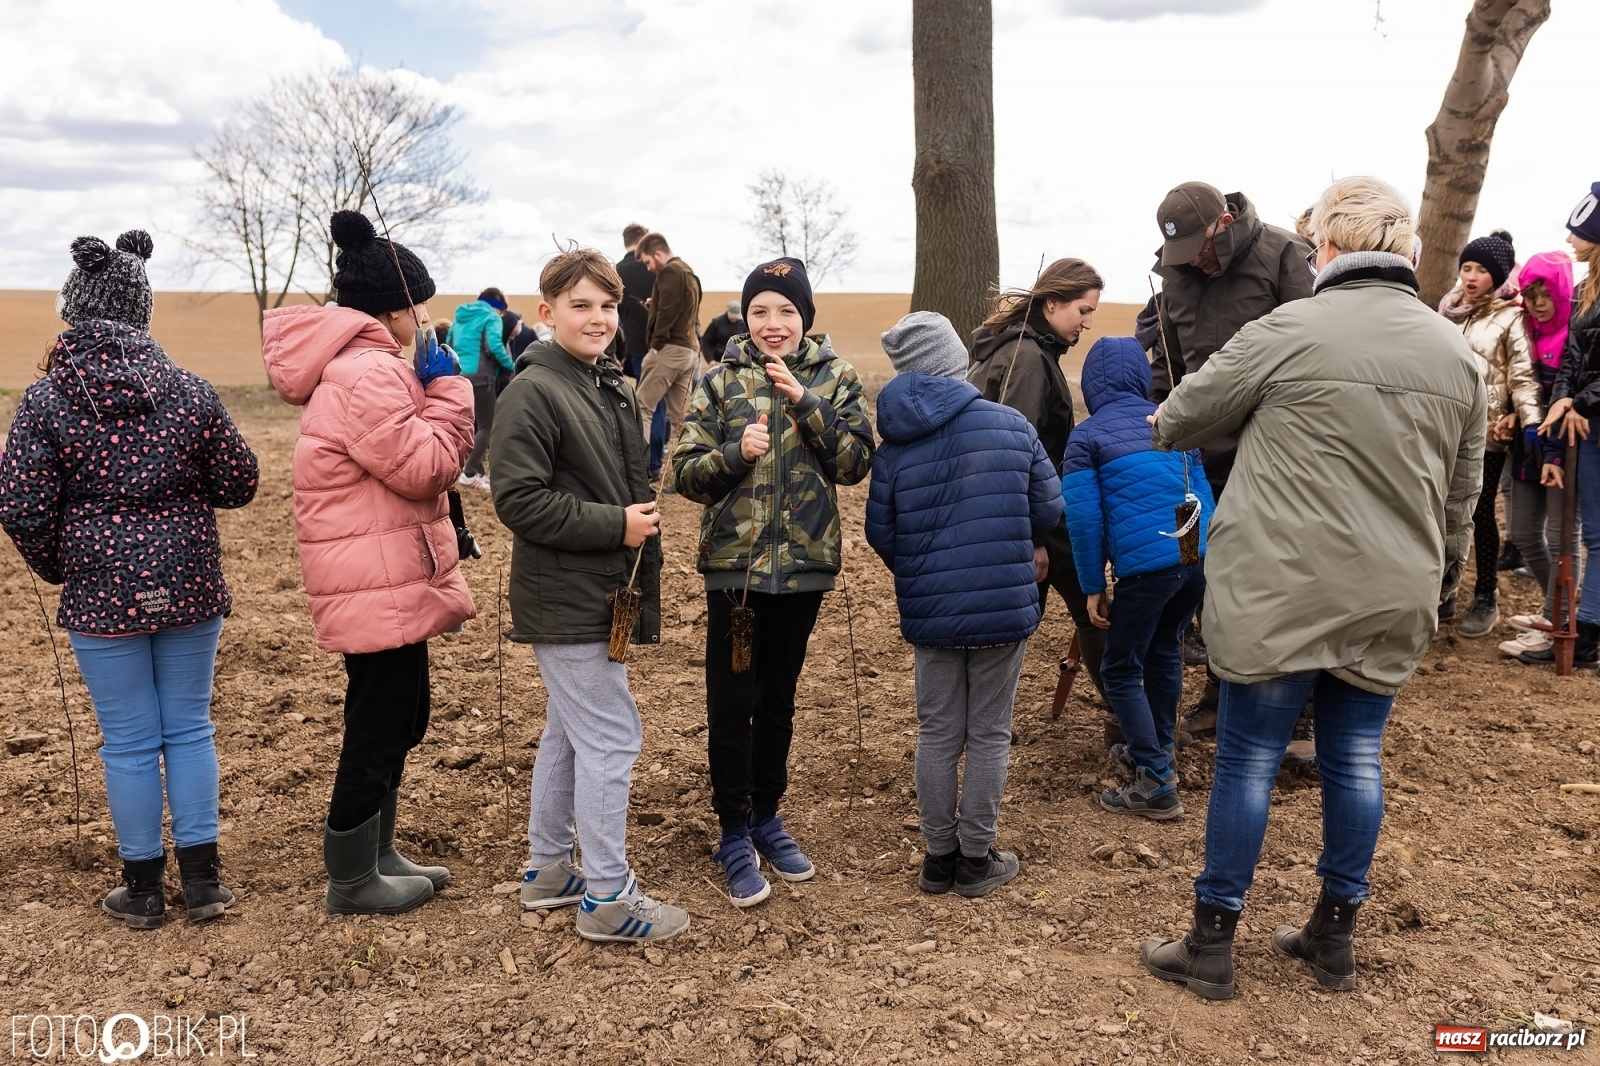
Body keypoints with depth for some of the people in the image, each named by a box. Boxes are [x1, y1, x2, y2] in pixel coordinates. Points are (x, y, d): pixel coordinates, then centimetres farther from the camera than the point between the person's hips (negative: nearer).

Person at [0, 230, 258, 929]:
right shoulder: (189, 390, -6)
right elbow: (238, 485, -1)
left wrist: (58, 571, 9)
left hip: (100, 596, -1)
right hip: (188, 584, 1)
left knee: (129, 741, 9)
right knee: (189, 728, 13)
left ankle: (142, 888, 22)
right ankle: (202, 880, 19)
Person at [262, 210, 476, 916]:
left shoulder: (361, 363, 15)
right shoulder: (368, 373, -19)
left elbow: (414, 461, 18)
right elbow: (424, 467, -20)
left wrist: (435, 384, 8)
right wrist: (446, 383, -11)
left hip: (389, 576, 11)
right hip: (378, 583, -11)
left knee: (399, 719, 20)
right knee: (378, 728, 1)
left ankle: (376, 855, 34)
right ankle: (352, 882, 16)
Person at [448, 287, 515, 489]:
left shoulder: (460, 318, 22)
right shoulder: (492, 317, 0)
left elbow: (450, 347, 21)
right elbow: (495, 346, -15)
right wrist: (511, 366, -4)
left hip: (458, 377, 7)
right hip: (479, 377, -7)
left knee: (472, 426, 14)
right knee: (486, 426, -4)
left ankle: (477, 472, 14)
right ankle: (469, 473, -14)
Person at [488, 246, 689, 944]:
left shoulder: (610, 385, 12)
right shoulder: (534, 391, -15)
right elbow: (518, 500, -21)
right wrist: (615, 525, -19)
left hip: (599, 594, 9)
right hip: (566, 600, -9)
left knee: (568, 733, 17)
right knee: (611, 737, -4)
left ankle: (548, 869, 31)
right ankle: (607, 897, 7)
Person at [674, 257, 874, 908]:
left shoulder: (834, 379, 2)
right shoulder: (720, 382, 0)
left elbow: (857, 462, -8)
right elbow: (686, 471, -2)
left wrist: (803, 400, -17)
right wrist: (736, 452, -20)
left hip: (803, 562, 1)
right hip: (734, 563, -1)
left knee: (779, 697, 14)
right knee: (731, 701, 2)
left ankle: (766, 815, 31)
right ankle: (734, 834, 16)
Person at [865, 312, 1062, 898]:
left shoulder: (891, 448, -5)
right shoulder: (1011, 424, -7)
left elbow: (880, 534, -1)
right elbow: (1049, 509, -1)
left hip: (929, 613, 2)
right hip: (1005, 607, -1)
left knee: (937, 735, 15)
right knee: (989, 735, 11)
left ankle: (939, 857, 25)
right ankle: (977, 860, 21)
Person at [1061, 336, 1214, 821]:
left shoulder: (1086, 437, 1)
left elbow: (1084, 519, -5)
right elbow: (1200, 492, 16)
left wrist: (1093, 588, 1)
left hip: (1145, 566, -6)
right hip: (1200, 558, 6)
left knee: (1121, 670, 7)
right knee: (1163, 651, 25)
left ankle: (1157, 785, 3)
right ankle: (1155, 751, 39)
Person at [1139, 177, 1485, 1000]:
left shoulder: (1289, 331, -10)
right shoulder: (1456, 353, 7)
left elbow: (1185, 419, 1)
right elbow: (1461, 493, 14)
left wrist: (1163, 426, 24)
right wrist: (1438, 580, 26)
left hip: (1281, 593, -5)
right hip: (1390, 600, 5)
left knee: (1247, 761, 5)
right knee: (1355, 759, 16)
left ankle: (1210, 947, 16)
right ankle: (1334, 939, 29)